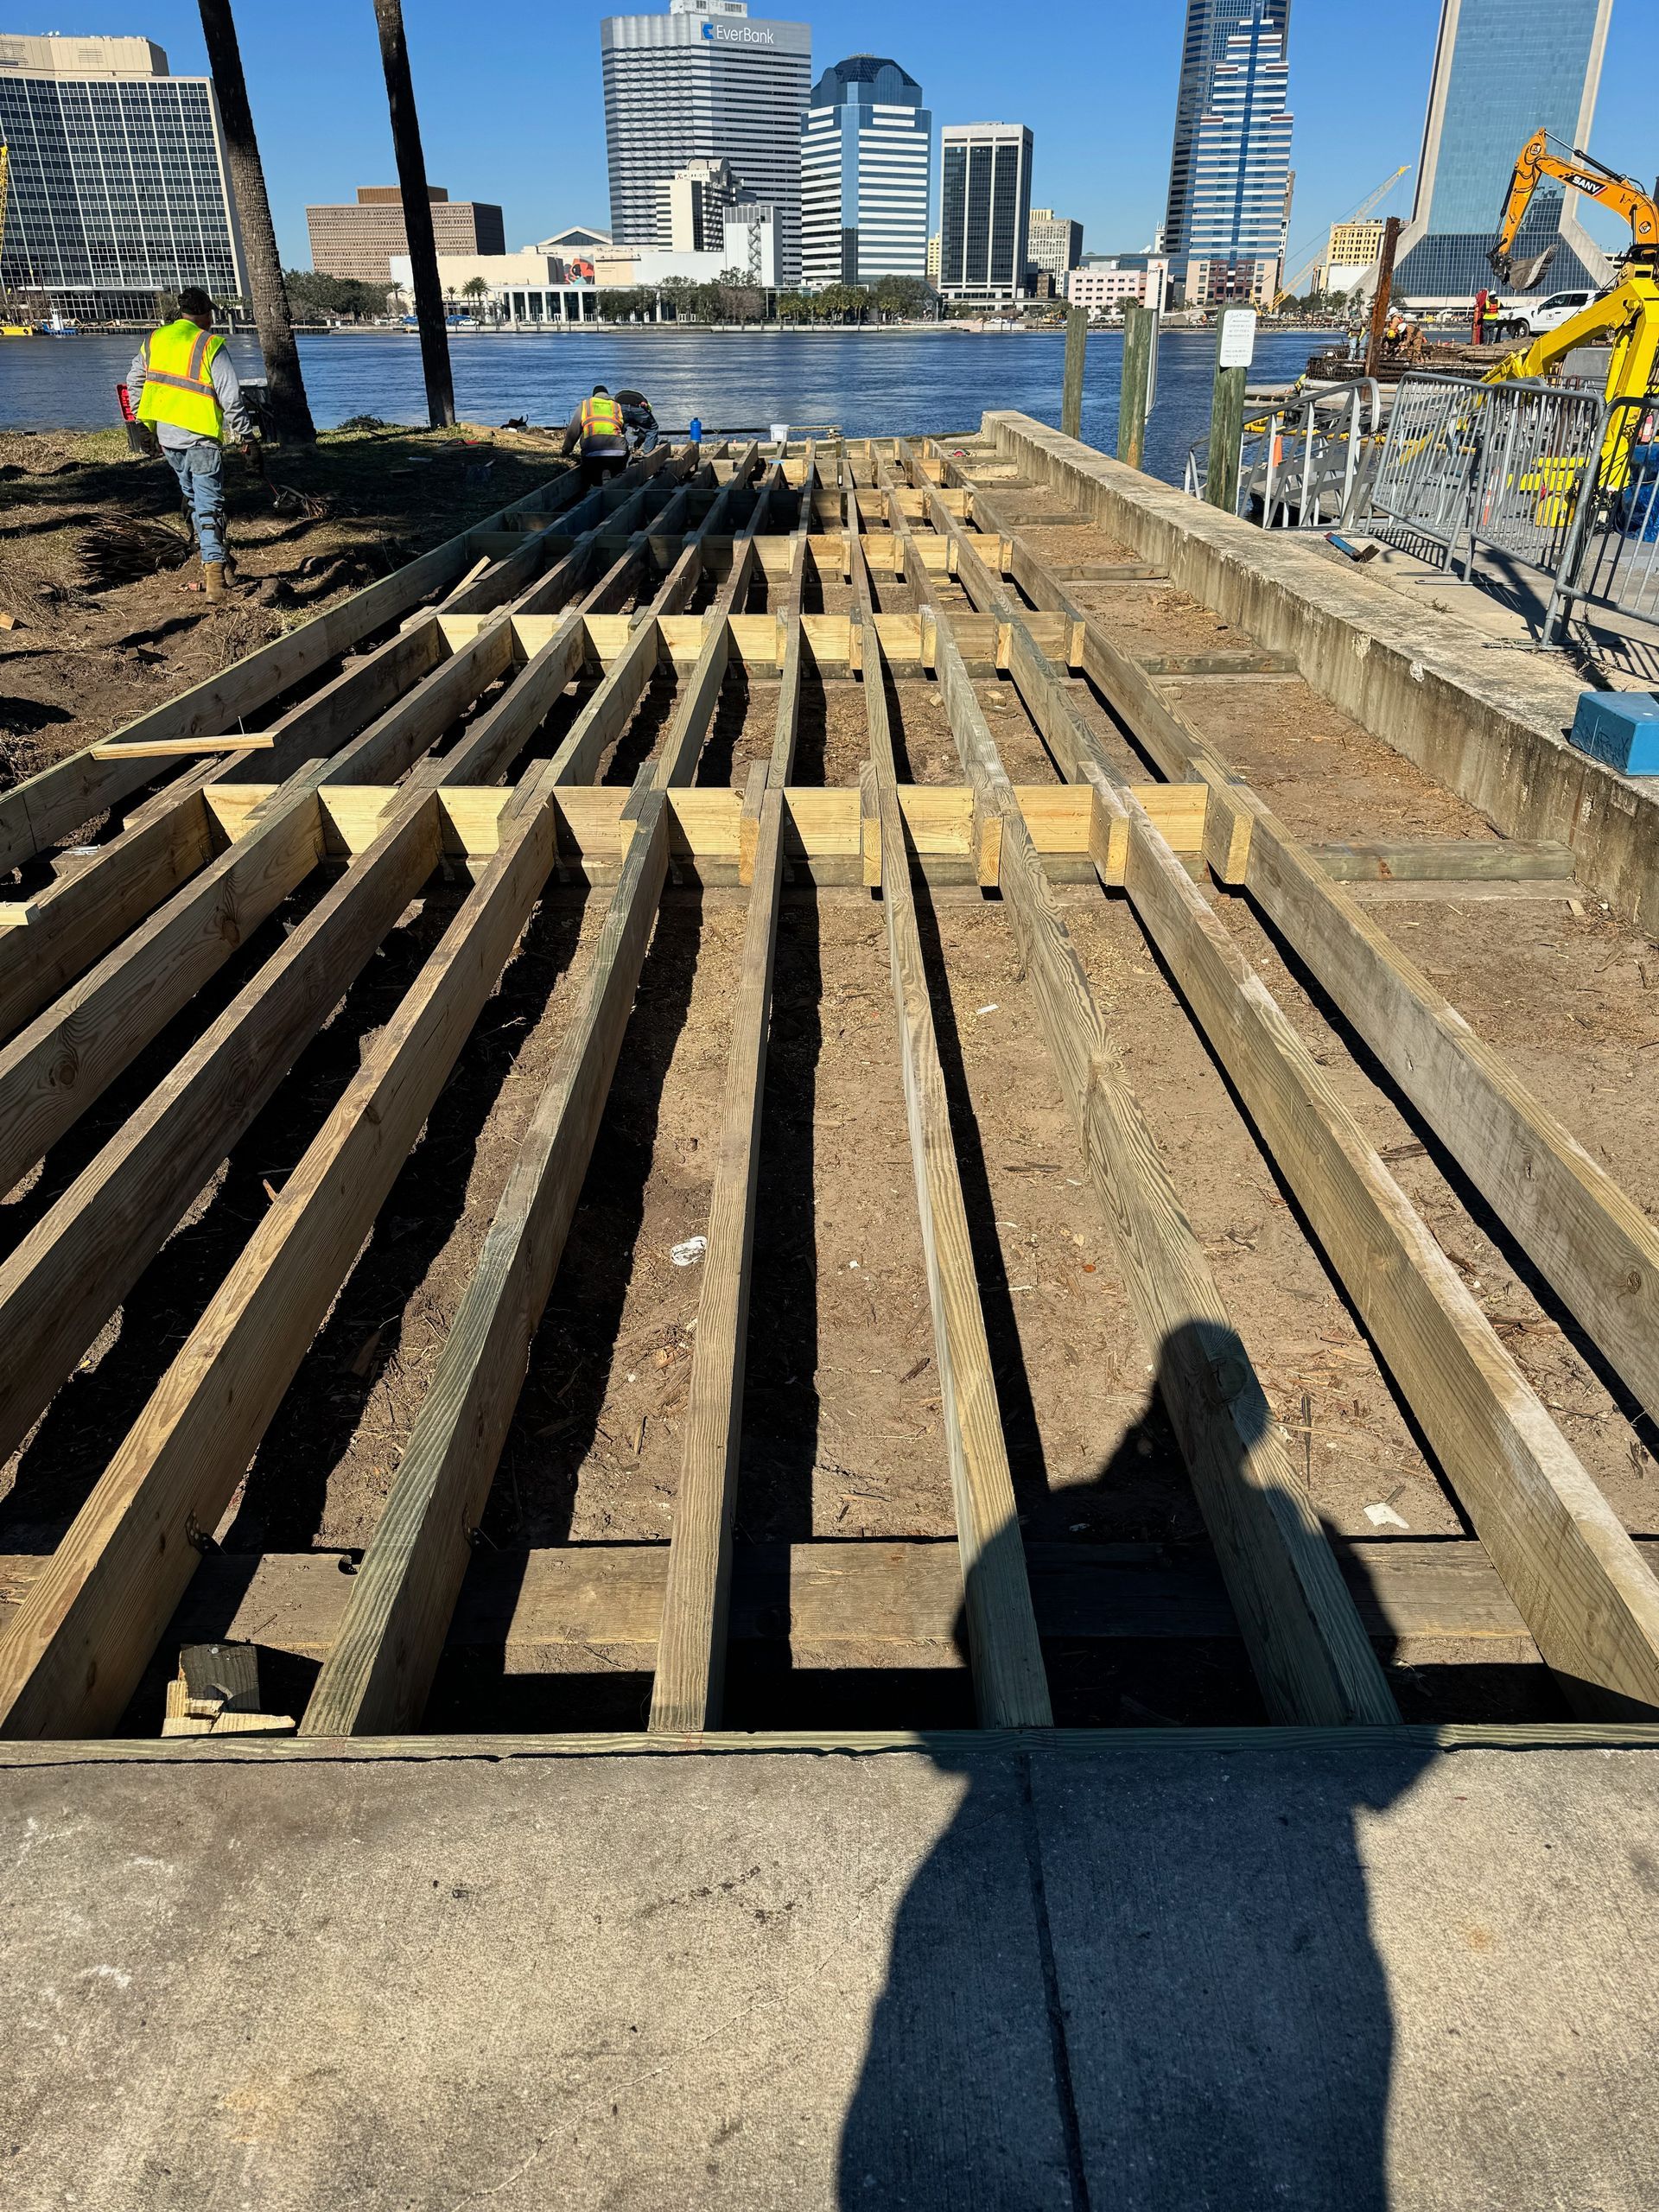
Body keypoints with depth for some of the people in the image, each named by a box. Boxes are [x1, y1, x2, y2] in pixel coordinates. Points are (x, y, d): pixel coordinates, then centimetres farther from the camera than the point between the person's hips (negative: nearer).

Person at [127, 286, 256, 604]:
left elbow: (134, 383, 19)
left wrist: (143, 423, 28)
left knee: (193, 497, 21)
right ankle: (214, 568, -20)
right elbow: (231, 397, -13)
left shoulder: (154, 339, 10)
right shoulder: (211, 345, -10)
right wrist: (246, 434, -3)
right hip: (202, 438, -5)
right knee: (209, 504, -7)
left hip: (166, 436, 5)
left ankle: (208, 556, 27)